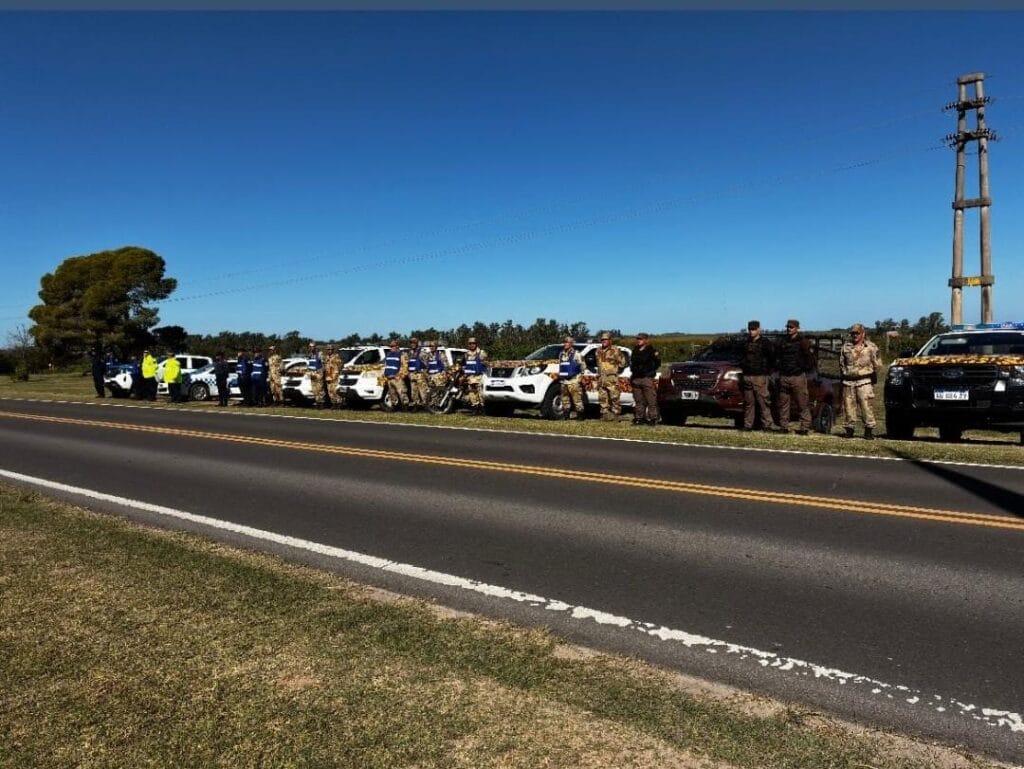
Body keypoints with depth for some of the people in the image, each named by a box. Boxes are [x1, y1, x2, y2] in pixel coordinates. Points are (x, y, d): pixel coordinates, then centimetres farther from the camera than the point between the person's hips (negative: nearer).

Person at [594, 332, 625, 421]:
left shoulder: (615, 350, -5)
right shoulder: (599, 351, 14)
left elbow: (622, 362, 2)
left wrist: (616, 369, 7)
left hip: (612, 378, -6)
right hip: (601, 378, 6)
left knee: (614, 397, -7)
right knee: (602, 397, 7)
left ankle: (615, 414, -2)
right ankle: (605, 414, 13)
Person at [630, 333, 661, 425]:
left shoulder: (651, 351, -3)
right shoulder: (635, 350, 16)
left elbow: (658, 362, 1)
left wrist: (651, 371, -3)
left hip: (647, 378, -6)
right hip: (636, 379, 6)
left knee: (651, 400, -7)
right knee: (638, 400, 8)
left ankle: (652, 418, -4)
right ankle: (639, 418, 13)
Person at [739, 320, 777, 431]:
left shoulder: (765, 342, -2)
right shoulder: (746, 343, 17)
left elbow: (772, 357, -2)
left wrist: (769, 370, 1)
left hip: (760, 376, -6)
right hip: (747, 376, 6)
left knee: (763, 401, -9)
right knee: (748, 402, 7)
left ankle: (767, 424, -8)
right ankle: (747, 424, 10)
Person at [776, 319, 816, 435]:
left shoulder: (803, 342, 0)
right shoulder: (783, 342, 16)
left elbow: (812, 358, -3)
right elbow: (777, 357, 25)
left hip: (798, 377, -5)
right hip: (784, 377, 5)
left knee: (803, 404, -5)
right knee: (783, 403, 5)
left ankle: (805, 427, -4)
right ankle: (784, 426, 10)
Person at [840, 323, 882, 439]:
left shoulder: (870, 347, 5)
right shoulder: (846, 347, 13)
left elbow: (877, 364, 6)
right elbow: (841, 363, 21)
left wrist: (873, 376, 5)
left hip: (865, 381, -3)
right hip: (848, 381, 3)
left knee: (867, 406, -7)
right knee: (849, 406, 4)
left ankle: (869, 429, 0)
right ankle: (849, 428, 12)